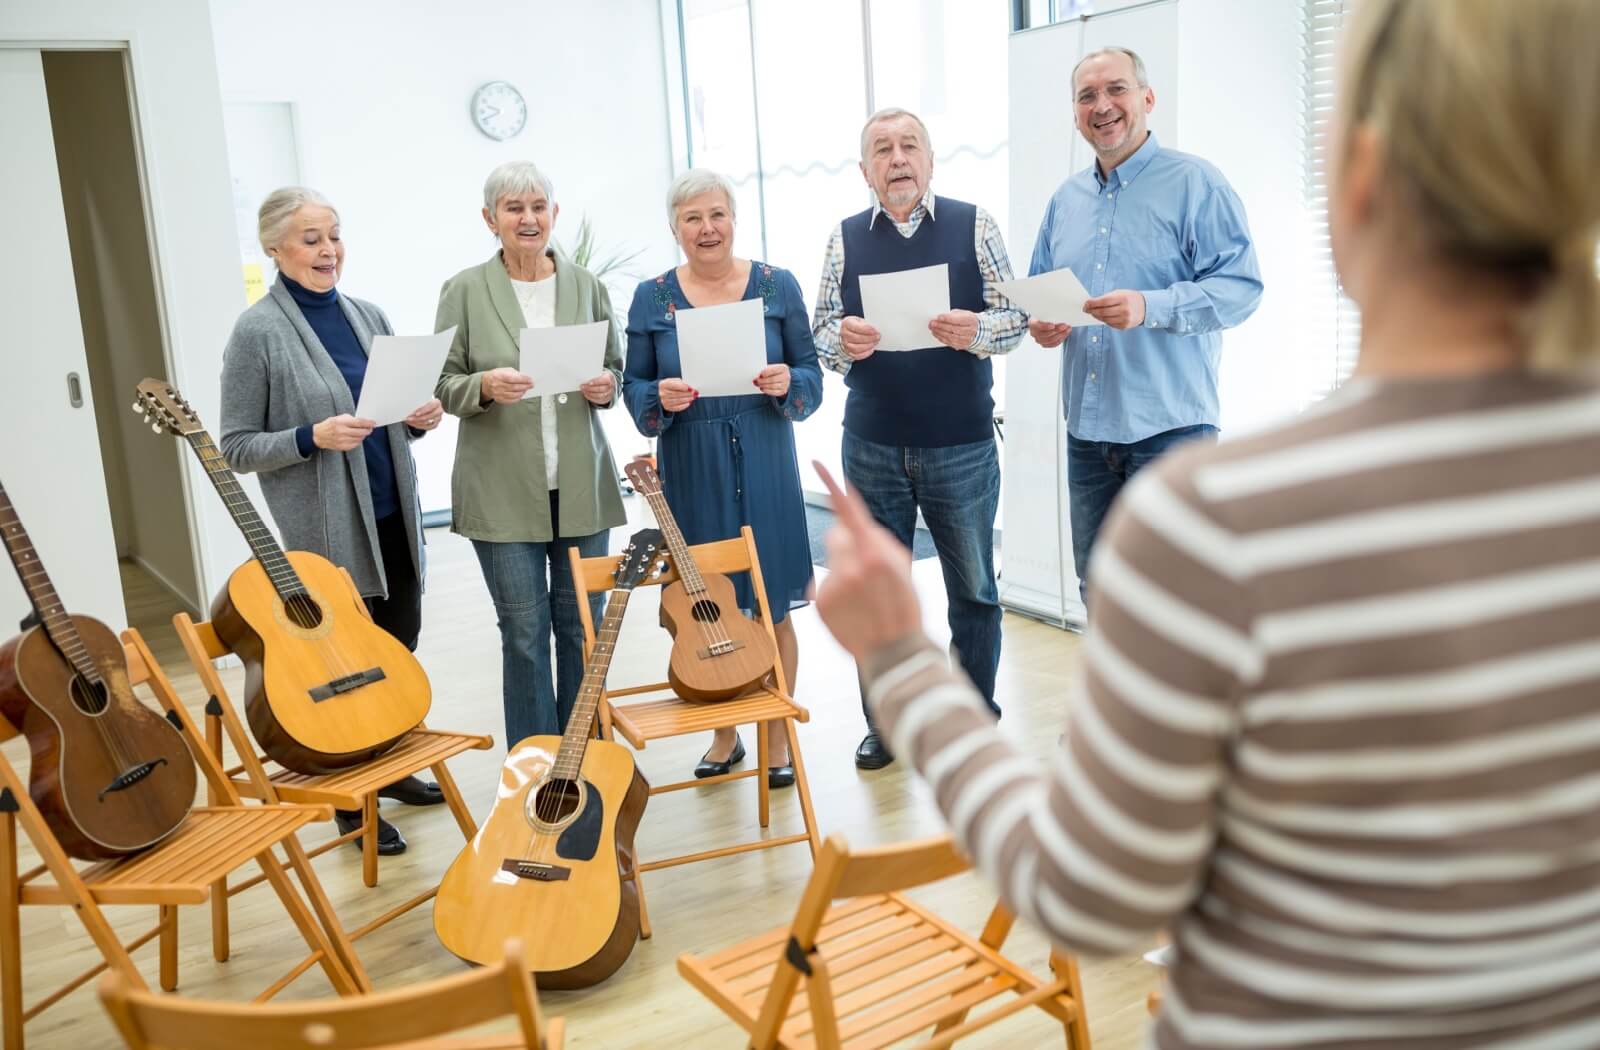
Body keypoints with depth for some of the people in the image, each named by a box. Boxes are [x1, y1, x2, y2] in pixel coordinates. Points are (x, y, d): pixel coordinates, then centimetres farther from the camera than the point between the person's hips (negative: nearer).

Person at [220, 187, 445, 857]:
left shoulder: (367, 316, 9)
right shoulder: (258, 332, -9)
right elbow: (237, 448, -8)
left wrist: (420, 418, -4)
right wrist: (314, 436, -23)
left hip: (393, 514, 6)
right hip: (327, 528, -6)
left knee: (400, 646, 14)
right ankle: (351, 804, 19)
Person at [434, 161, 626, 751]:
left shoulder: (586, 285, 8)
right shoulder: (465, 290, 0)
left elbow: (615, 368, 14)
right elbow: (443, 384, 1)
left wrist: (606, 387, -8)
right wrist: (485, 387, -19)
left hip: (581, 486, 3)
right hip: (504, 492, -2)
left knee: (583, 626, 10)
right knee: (524, 631, 3)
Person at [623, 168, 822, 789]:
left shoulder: (777, 285, 2)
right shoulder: (651, 297, 3)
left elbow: (811, 375, 4)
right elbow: (633, 386, 4)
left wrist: (788, 384, -17)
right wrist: (660, 398, -16)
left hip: (765, 468, -1)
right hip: (691, 472, 1)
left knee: (772, 607, 5)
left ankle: (778, 737, 22)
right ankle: (724, 734, 27)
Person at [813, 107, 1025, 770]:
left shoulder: (973, 225, 1)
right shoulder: (846, 238, 7)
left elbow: (1017, 318, 0)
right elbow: (819, 335, 5)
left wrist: (976, 330, -21)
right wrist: (842, 341, -18)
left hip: (961, 445, -1)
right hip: (871, 446, 2)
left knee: (973, 589, 9)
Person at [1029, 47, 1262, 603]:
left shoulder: (1195, 183, -5)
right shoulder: (1065, 199, 14)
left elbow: (1240, 285, -13)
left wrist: (1151, 307, -26)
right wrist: (1039, 321, -2)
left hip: (1168, 426, -6)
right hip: (1086, 427, 6)